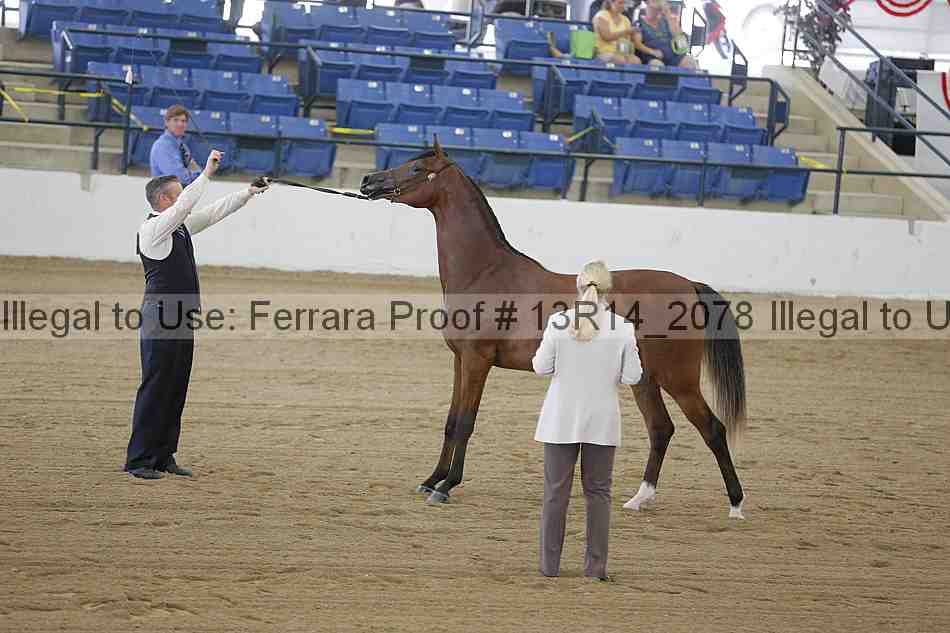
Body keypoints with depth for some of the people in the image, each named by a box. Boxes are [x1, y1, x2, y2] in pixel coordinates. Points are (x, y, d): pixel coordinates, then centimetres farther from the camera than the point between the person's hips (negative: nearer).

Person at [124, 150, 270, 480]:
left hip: (182, 322, 9)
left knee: (176, 390, 10)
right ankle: (138, 460, -5)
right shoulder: (152, 229, -11)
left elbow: (214, 212, 21)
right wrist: (206, 173, -20)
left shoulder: (181, 227, 15)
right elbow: (186, 205, -23)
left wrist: (250, 191, 17)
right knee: (155, 389, -7)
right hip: (161, 320, -9)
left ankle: (163, 456, 16)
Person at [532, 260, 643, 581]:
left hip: (561, 419, 0)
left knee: (556, 490, 9)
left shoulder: (559, 322, -11)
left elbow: (541, 367, -5)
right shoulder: (623, 328, -9)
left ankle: (550, 563, 12)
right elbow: (632, 376, -6)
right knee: (598, 491, 11)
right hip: (603, 421, 0)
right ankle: (596, 564, 8)